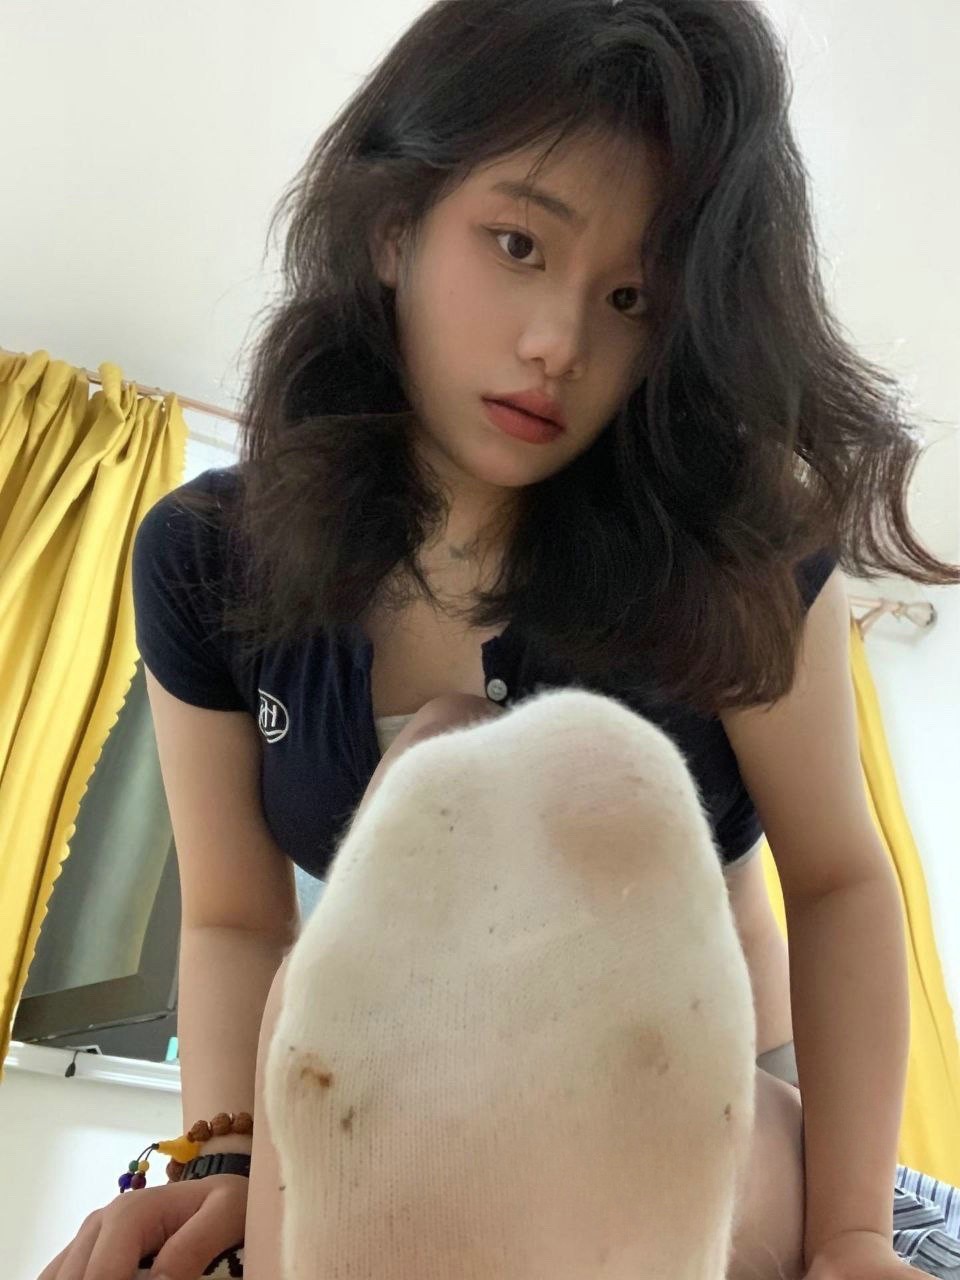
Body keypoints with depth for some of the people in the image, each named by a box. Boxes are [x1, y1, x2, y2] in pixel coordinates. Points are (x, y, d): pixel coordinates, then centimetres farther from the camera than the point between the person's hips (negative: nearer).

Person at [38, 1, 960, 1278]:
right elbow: (235, 919, -5)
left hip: (709, 1131, -1)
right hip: (394, 1137, 2)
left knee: (588, 774, -31)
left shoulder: (738, 545, -14)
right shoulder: (208, 560, -7)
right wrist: (228, 1163, -21)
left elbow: (839, 880, -9)